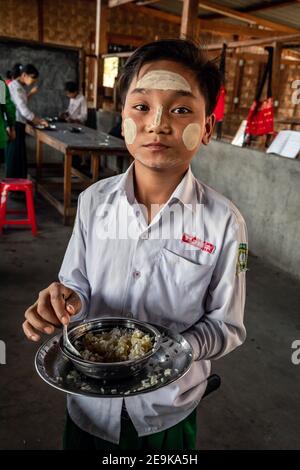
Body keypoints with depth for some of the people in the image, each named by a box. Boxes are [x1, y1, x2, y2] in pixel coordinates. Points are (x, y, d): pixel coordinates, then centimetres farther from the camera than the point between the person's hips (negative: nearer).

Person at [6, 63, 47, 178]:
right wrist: (39, 120, -11)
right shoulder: (15, 86, -14)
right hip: (14, 126, -10)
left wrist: (37, 120, 9)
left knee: (20, 157, 12)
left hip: (18, 125, 10)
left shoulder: (19, 86, 17)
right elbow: (23, 110, -20)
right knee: (15, 157, -5)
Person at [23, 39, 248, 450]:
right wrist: (68, 300, -24)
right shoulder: (92, 202, -11)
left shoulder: (223, 223, -19)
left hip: (168, 409, -1)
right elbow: (79, 285, -1)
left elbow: (227, 326, -11)